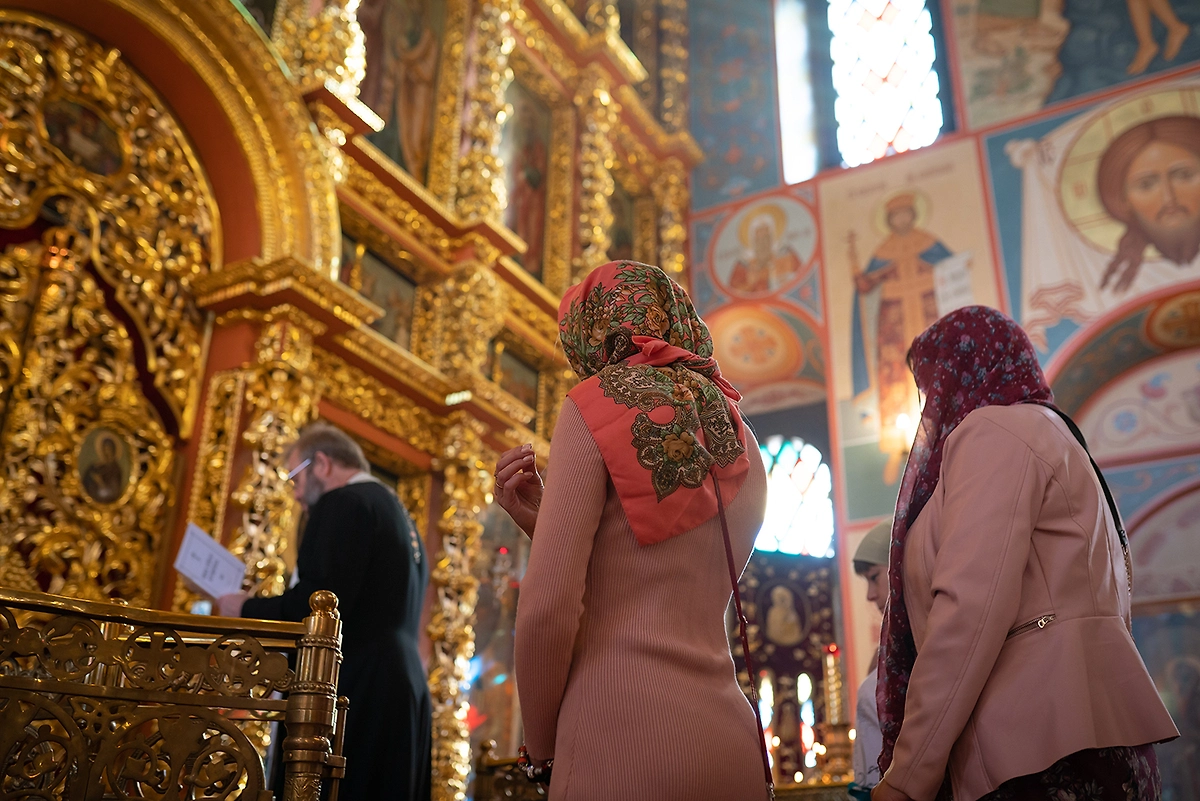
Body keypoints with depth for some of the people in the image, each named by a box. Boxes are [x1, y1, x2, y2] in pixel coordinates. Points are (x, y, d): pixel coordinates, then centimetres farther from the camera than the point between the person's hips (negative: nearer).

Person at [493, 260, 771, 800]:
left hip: (625, 744, -7)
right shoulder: (741, 443, 15)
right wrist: (538, 519, 13)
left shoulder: (600, 402, -5)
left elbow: (550, 606, -13)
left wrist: (540, 751, 0)